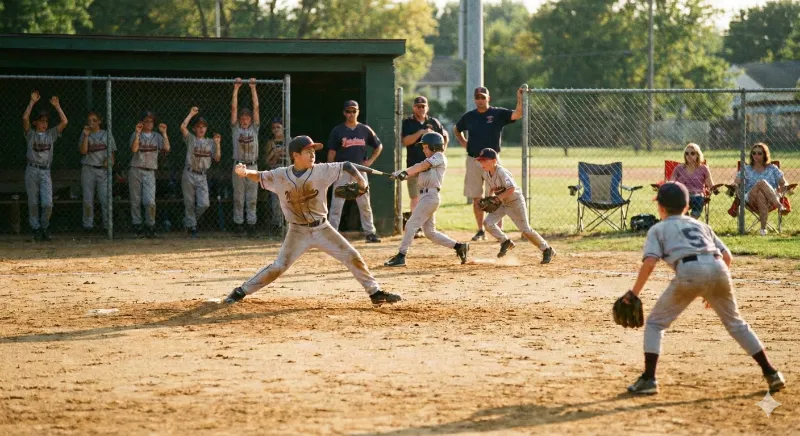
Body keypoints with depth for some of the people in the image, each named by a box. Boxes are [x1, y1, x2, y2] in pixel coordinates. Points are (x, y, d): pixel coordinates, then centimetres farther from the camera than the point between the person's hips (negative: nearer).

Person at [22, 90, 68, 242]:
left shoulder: (51, 134, 12)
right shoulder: (30, 134, 6)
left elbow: (64, 122, 2)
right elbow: (25, 118, -10)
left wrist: (57, 106, 0)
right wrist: (32, 102, -9)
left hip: (46, 172, 1)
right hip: (32, 171, -1)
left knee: (48, 203, -9)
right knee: (33, 203, 2)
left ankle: (44, 228, 9)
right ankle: (36, 229, 12)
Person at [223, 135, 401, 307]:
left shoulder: (321, 171, -9)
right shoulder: (281, 176, -8)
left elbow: (346, 166, -2)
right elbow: (259, 177, 0)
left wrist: (360, 180, -17)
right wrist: (244, 172, -21)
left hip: (322, 229, 2)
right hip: (298, 232, -1)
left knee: (352, 257, -2)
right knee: (278, 267, -8)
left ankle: (375, 293, 11)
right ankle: (240, 292, 3)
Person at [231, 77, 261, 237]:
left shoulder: (254, 128, 7)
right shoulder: (236, 128, 4)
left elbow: (256, 108, 3)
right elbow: (234, 108, 0)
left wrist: (253, 89, 1)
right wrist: (236, 89, -2)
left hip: (252, 166, 1)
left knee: (252, 198, 2)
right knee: (238, 198, 4)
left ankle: (251, 224, 4)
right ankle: (238, 223, 8)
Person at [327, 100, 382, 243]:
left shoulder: (365, 130, 7)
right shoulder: (337, 131, 0)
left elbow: (378, 146, 17)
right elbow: (332, 152, -1)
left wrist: (370, 160, 4)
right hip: (342, 171, -2)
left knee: (365, 203, 5)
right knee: (337, 203, -6)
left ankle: (370, 232, 12)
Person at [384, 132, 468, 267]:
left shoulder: (439, 157, -2)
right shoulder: (429, 161, 25)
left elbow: (422, 166, -17)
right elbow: (416, 172, 11)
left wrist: (405, 172, -27)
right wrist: (402, 175, -7)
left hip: (431, 195, -10)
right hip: (425, 196, 10)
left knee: (411, 225, -12)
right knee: (430, 232, 11)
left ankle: (401, 256, -13)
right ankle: (459, 247, 16)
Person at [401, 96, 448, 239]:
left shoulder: (434, 122, 10)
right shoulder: (408, 123, 2)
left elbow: (445, 137, 22)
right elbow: (406, 141, -11)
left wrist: (442, 150, 8)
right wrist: (421, 132, -19)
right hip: (414, 166, -2)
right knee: (415, 198, -4)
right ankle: (417, 228, -2)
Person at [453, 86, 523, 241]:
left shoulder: (498, 114, -3)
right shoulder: (469, 117, 7)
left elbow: (517, 114, -17)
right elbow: (456, 129, 26)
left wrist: (520, 98, -31)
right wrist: (463, 143, 11)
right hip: (473, 161, 3)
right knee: (476, 198, 6)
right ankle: (481, 231, 14)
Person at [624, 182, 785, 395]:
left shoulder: (658, 229, 20)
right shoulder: (701, 225, 33)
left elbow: (650, 262, 2)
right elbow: (727, 256, 24)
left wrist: (634, 293, 5)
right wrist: (714, 289, 32)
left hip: (689, 272, -4)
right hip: (718, 269, 4)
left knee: (655, 323, 11)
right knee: (735, 323, 21)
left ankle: (649, 379, 1)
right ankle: (771, 373, 19)